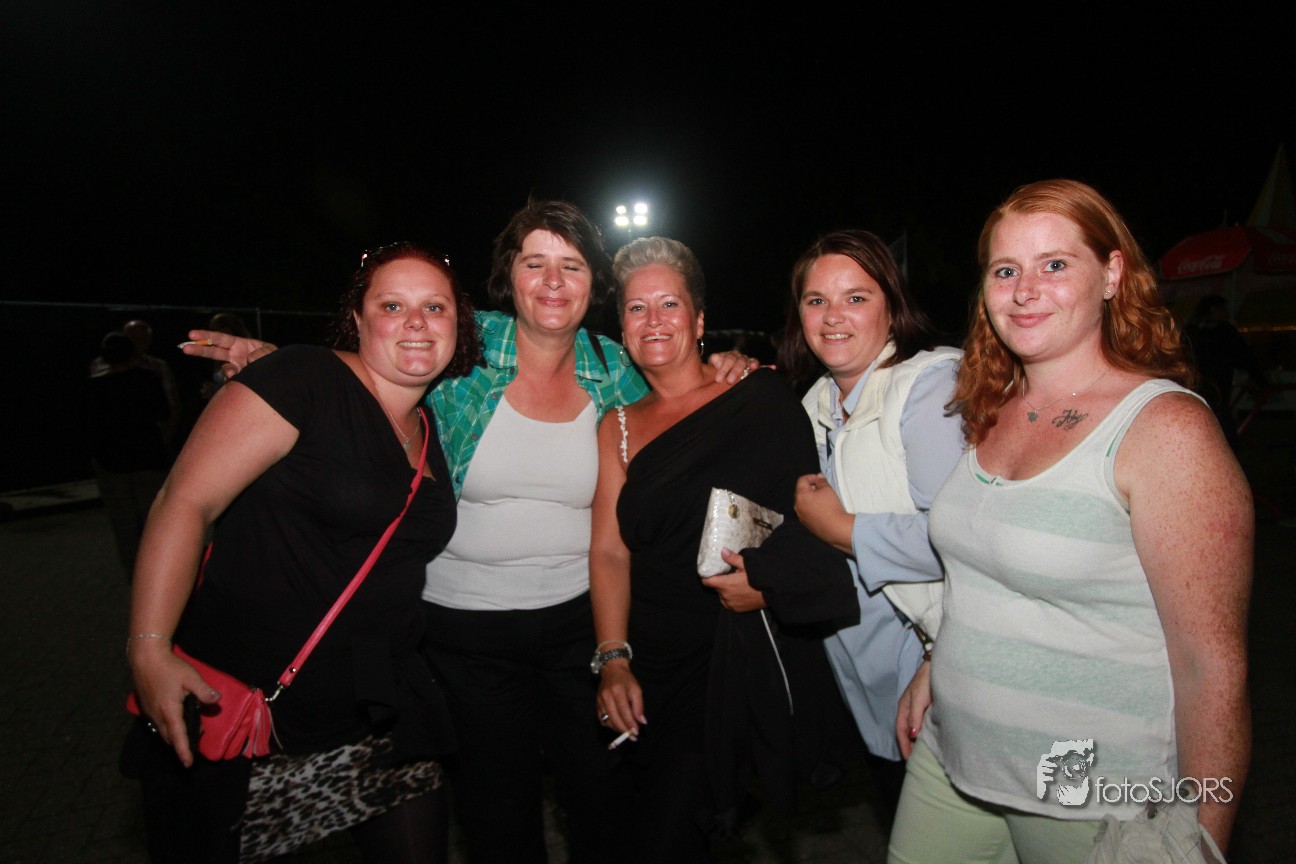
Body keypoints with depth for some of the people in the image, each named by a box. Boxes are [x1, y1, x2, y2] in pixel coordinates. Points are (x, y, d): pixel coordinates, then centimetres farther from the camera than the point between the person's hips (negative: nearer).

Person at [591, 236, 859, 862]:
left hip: (741, 658, -4)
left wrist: (769, 581, -16)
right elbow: (610, 550, 1)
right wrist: (613, 660, -7)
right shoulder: (618, 428, 8)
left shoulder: (759, 395, -3)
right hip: (652, 664, 4)